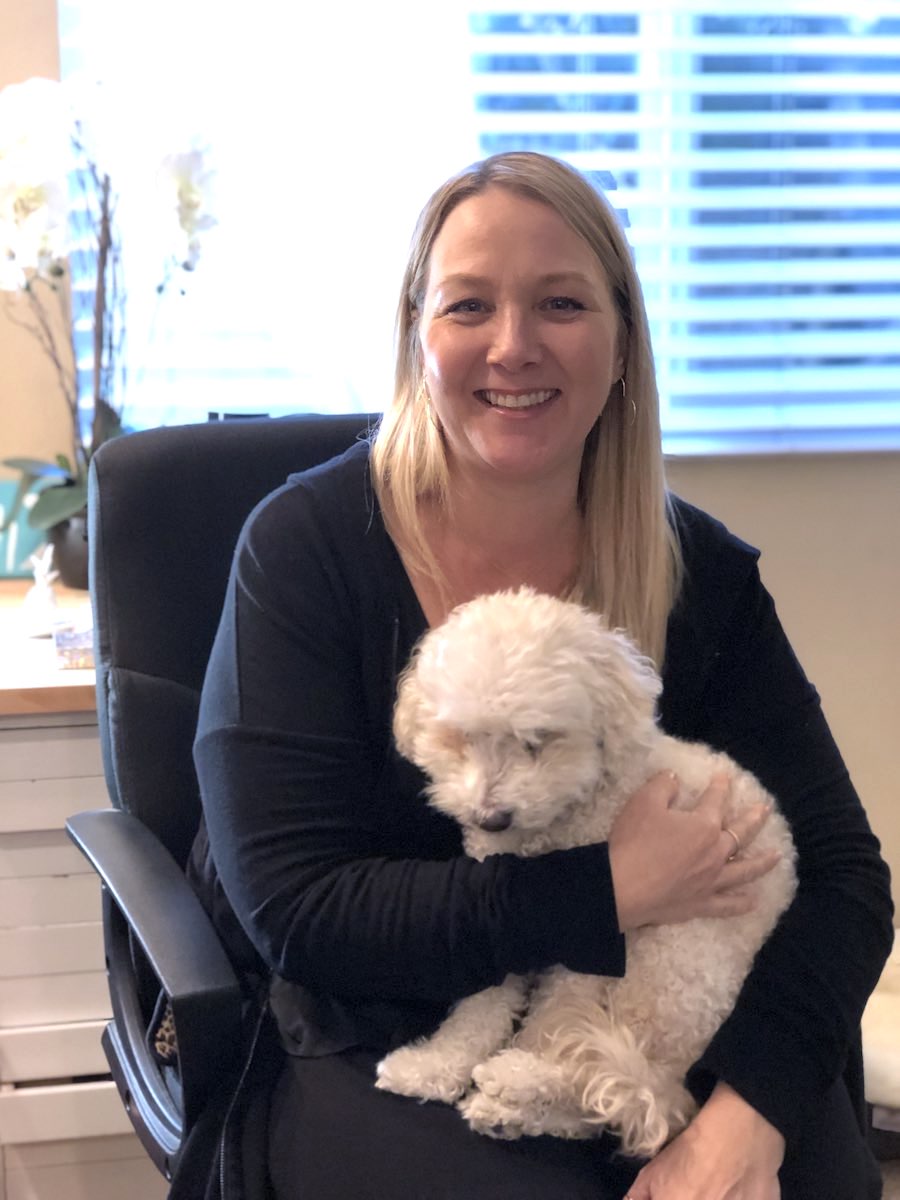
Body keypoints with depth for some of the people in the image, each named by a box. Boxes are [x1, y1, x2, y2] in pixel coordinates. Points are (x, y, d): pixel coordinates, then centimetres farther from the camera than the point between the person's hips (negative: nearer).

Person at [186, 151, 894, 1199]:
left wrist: (746, 1114, -22)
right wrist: (608, 894, -22)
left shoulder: (700, 571, -2)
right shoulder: (306, 549, -10)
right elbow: (293, 908, -15)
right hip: (373, 1043, -2)